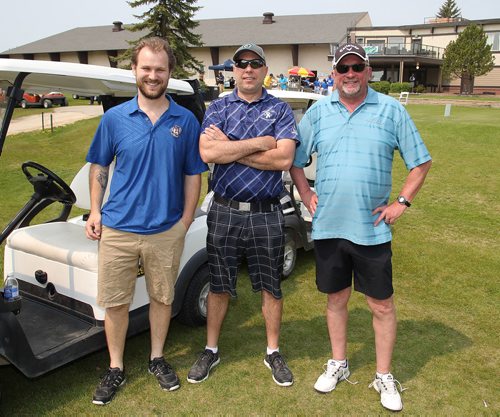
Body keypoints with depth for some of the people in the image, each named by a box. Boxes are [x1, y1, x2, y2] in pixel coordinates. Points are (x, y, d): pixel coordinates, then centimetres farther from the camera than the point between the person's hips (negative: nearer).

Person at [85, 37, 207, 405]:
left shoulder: (186, 121, -1)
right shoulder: (115, 118, 0)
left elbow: (193, 174, 3)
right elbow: (99, 166, 9)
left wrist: (186, 221, -2)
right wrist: (95, 211, 1)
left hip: (166, 230, 0)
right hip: (117, 228, 0)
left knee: (162, 298, 14)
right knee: (114, 302, 8)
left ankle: (157, 358, 35)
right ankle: (116, 368, 27)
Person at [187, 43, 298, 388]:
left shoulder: (280, 110, 2)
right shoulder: (218, 108, 5)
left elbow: (284, 159, -14)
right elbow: (207, 153, -13)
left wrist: (228, 148, -12)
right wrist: (260, 143, -14)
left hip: (267, 214, -1)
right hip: (225, 212, 1)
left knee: (271, 287, 11)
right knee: (219, 286, 13)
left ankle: (273, 352, 30)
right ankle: (211, 350, 30)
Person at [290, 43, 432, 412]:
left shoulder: (391, 110, -2)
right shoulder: (318, 112, 4)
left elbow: (421, 162, 3)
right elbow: (295, 160, 11)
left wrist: (402, 202, -5)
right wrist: (306, 195, 1)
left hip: (372, 228, -2)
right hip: (328, 226, 2)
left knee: (382, 303, 7)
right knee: (336, 298, 15)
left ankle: (384, 376, 25)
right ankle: (339, 364, 34)